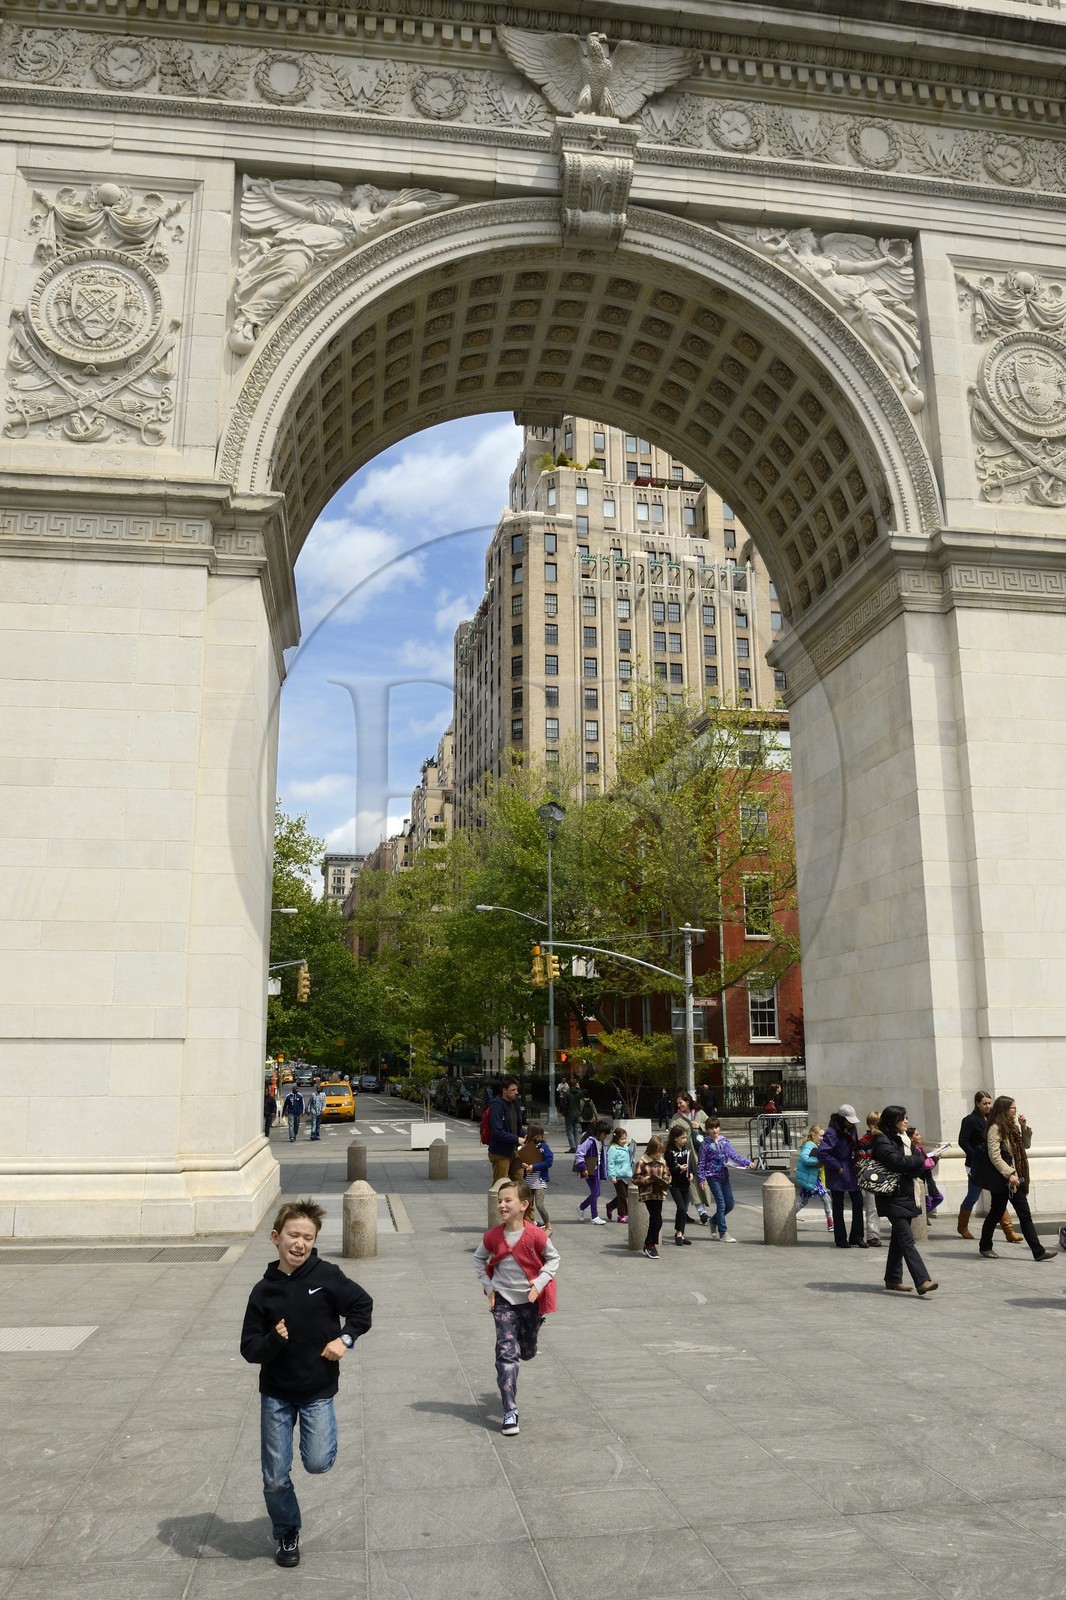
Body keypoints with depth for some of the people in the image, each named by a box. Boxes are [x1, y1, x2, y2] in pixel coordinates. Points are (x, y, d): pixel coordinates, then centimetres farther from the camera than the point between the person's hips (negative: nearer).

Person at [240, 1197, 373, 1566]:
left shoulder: (326, 1276, -13)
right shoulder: (264, 1291, -9)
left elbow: (363, 1305, -1)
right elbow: (250, 1349, -7)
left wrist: (345, 1338, -13)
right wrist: (274, 1340, -26)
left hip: (318, 1390, -1)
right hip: (276, 1393, 1)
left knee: (318, 1463, -11)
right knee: (275, 1478, 7)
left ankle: (318, 1434, 24)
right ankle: (287, 1533, 34)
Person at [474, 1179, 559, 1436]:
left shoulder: (536, 1235, -18)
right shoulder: (493, 1236, -11)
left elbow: (553, 1259, -3)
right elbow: (479, 1259, 8)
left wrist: (539, 1284, -14)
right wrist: (489, 1287, -1)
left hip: (530, 1300, 0)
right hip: (503, 1301, 0)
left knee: (527, 1352, 16)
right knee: (506, 1354, -8)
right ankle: (510, 1412, -5)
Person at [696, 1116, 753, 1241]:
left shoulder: (724, 1141, 6)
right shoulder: (705, 1144, -5)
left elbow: (734, 1155, 0)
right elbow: (701, 1162, -3)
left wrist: (747, 1162, -14)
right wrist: (701, 1178, -8)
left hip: (724, 1175, 5)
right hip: (712, 1176, -5)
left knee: (730, 1204, 8)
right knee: (721, 1204, -7)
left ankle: (714, 1221, 32)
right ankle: (723, 1233, 3)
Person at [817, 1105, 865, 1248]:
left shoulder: (851, 1130, 6)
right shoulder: (832, 1133, -18)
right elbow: (822, 1153, -25)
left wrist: (855, 1163, 4)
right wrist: (837, 1167, -19)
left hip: (851, 1171, 7)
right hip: (838, 1174, -7)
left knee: (858, 1202, 3)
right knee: (838, 1206, 4)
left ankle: (856, 1237, 13)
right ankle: (840, 1239, 14)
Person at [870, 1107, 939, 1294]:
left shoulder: (903, 1139, 16)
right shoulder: (882, 1141, -11)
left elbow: (916, 1168, 12)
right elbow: (896, 1162, -23)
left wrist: (921, 1164, -12)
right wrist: (920, 1160, -9)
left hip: (905, 1196, 9)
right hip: (892, 1198, -9)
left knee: (899, 1239, 13)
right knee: (907, 1241, -14)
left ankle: (893, 1279, 21)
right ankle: (922, 1281, -20)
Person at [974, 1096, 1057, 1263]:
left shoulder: (1012, 1128, 13)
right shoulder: (995, 1128, -12)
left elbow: (1026, 1145, 20)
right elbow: (994, 1156, -19)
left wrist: (1025, 1128, 6)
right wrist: (1009, 1174, -24)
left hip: (1015, 1178, 8)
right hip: (1001, 1180, -8)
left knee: (1025, 1215, 3)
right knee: (996, 1213, 3)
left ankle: (1038, 1251, 1)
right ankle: (985, 1247, 17)